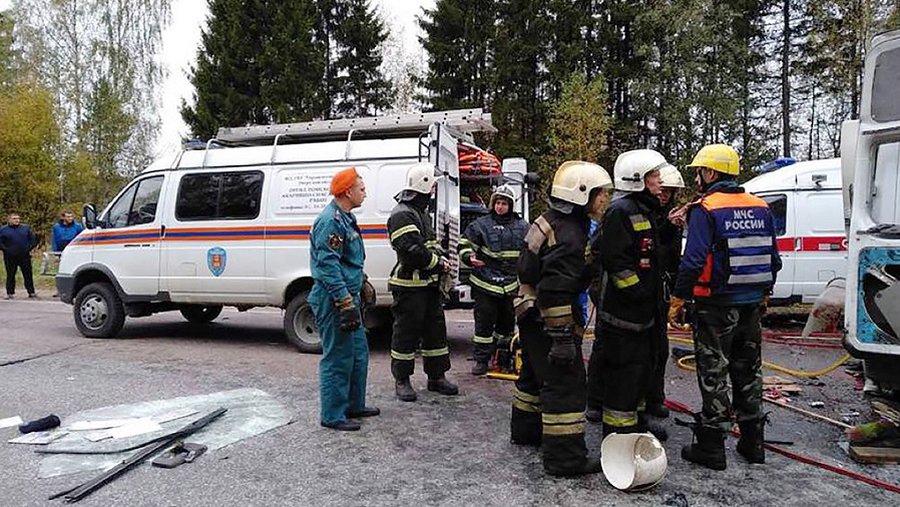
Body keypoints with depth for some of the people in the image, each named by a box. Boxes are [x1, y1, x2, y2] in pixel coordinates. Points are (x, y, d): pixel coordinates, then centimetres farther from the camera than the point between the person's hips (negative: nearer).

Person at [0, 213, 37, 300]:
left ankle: (31, 292, 9)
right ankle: (10, 293, 13)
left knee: (28, 274, 4)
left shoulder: (26, 228, 9)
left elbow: (32, 239, 11)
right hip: (10, 257, -1)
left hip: (25, 256, 1)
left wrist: (29, 248, -2)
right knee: (10, 275, 5)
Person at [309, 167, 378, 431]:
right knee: (338, 358, -2)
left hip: (348, 296, 11)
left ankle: (354, 405, 30)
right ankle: (333, 416, 9)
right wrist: (346, 304, -25)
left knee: (358, 353, 18)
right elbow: (328, 266, -23)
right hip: (335, 300, -11)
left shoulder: (345, 218, 16)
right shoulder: (330, 221, -17)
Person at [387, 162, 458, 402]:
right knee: (407, 331, 0)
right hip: (409, 285, -10)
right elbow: (412, 251, -26)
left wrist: (440, 259, 6)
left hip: (428, 283, 10)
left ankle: (436, 376, 26)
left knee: (435, 328, 14)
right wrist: (438, 263, -13)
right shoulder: (402, 214, -16)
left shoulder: (422, 212, 17)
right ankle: (402, 380, 13)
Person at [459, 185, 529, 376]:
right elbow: (465, 244, 2)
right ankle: (481, 360, 8)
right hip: (485, 283, -3)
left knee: (507, 321, 13)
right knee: (484, 321, -1)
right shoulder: (481, 224, -1)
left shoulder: (522, 227, 8)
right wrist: (470, 257, -16)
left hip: (511, 284, 3)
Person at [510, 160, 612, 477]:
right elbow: (555, 290, -29)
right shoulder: (569, 236, -23)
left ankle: (526, 429, 39)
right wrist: (562, 335, -25)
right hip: (549, 320, -11)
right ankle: (564, 458, 1)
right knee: (566, 385, -5)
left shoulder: (549, 222, 10)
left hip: (531, 315, 11)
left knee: (535, 375, 23)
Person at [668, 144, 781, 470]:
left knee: (713, 373, 1)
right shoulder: (760, 208, 9)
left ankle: (711, 447, 8)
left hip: (716, 306, -7)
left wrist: (677, 301, -14)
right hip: (751, 304, 7)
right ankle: (752, 442, 27)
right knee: (747, 370, 17)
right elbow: (773, 259, 13)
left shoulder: (706, 210, -13)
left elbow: (693, 261, -20)